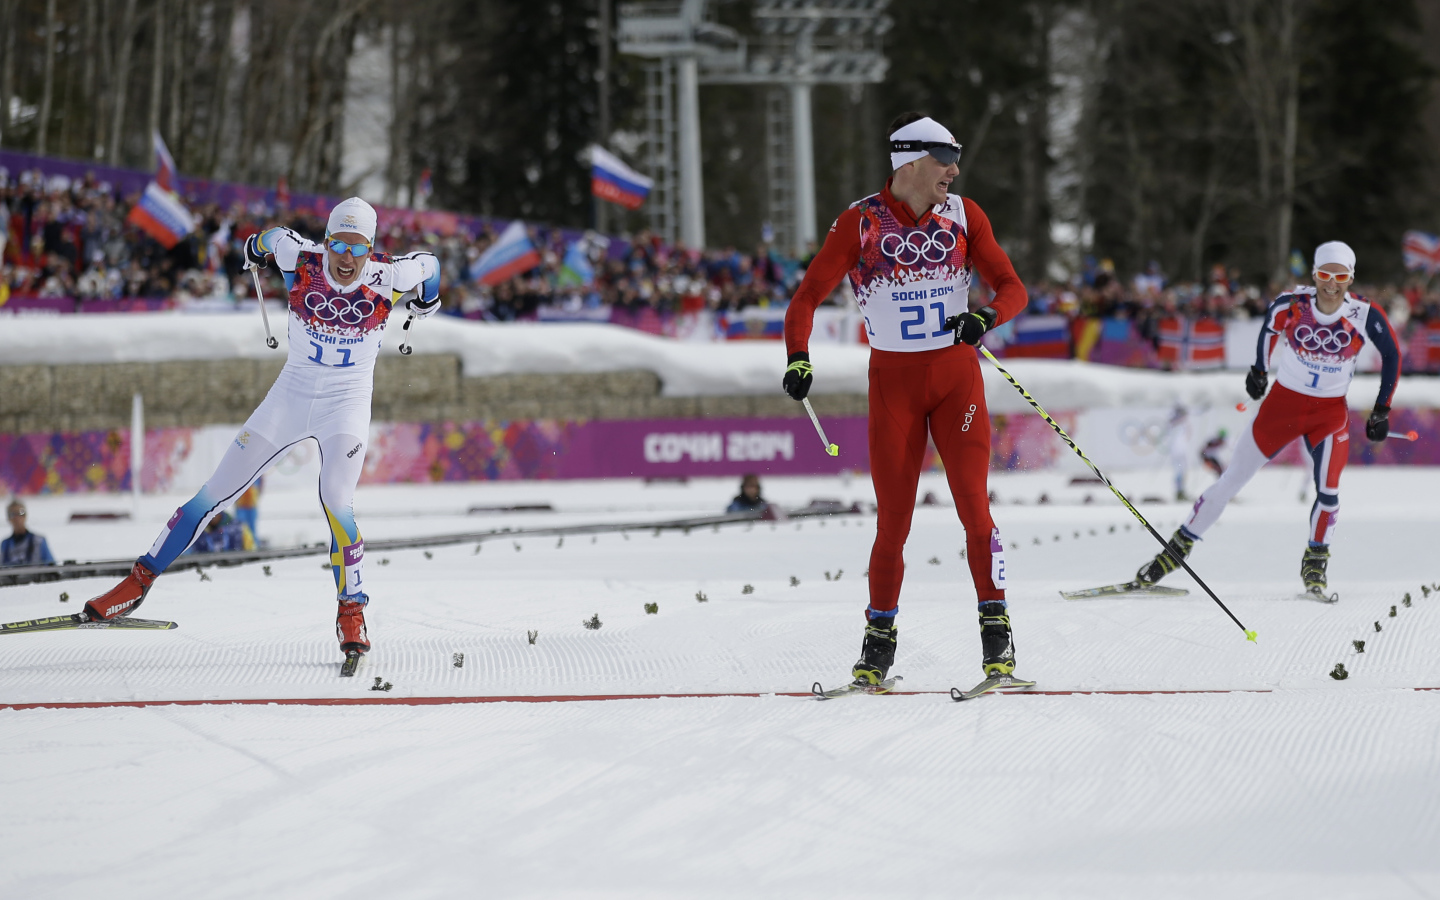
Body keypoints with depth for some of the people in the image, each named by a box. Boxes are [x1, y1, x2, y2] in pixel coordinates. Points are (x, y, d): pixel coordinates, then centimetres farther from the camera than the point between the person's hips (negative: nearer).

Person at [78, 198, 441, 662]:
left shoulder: (388, 276, -18)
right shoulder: (302, 261, -16)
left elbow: (428, 264, 4)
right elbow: (277, 237, 8)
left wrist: (427, 300, 26)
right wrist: (258, 247, 31)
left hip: (347, 402, -2)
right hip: (292, 392, 2)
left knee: (335, 500, -25)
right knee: (217, 491, 3)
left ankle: (351, 613, -12)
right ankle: (139, 581, 11)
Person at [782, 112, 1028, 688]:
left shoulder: (962, 215, 1)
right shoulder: (861, 223, -6)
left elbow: (1012, 287, 0)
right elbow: (808, 297, -7)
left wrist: (986, 317, -23)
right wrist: (798, 358, -24)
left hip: (957, 378, 1)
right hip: (892, 384, -1)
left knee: (974, 508, -8)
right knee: (893, 519, 0)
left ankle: (996, 630, -1)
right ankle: (879, 641, 13)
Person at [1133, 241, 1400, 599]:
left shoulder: (1365, 316, -18)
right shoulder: (1291, 305, -17)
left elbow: (1392, 354, 0)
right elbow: (1270, 325, 7)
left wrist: (1382, 411, 2)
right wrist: (1259, 370, 18)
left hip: (1331, 412, 0)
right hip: (1283, 401, 0)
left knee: (1328, 489, -19)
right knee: (1233, 479, 2)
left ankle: (1315, 564, 3)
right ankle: (1181, 545, 16)